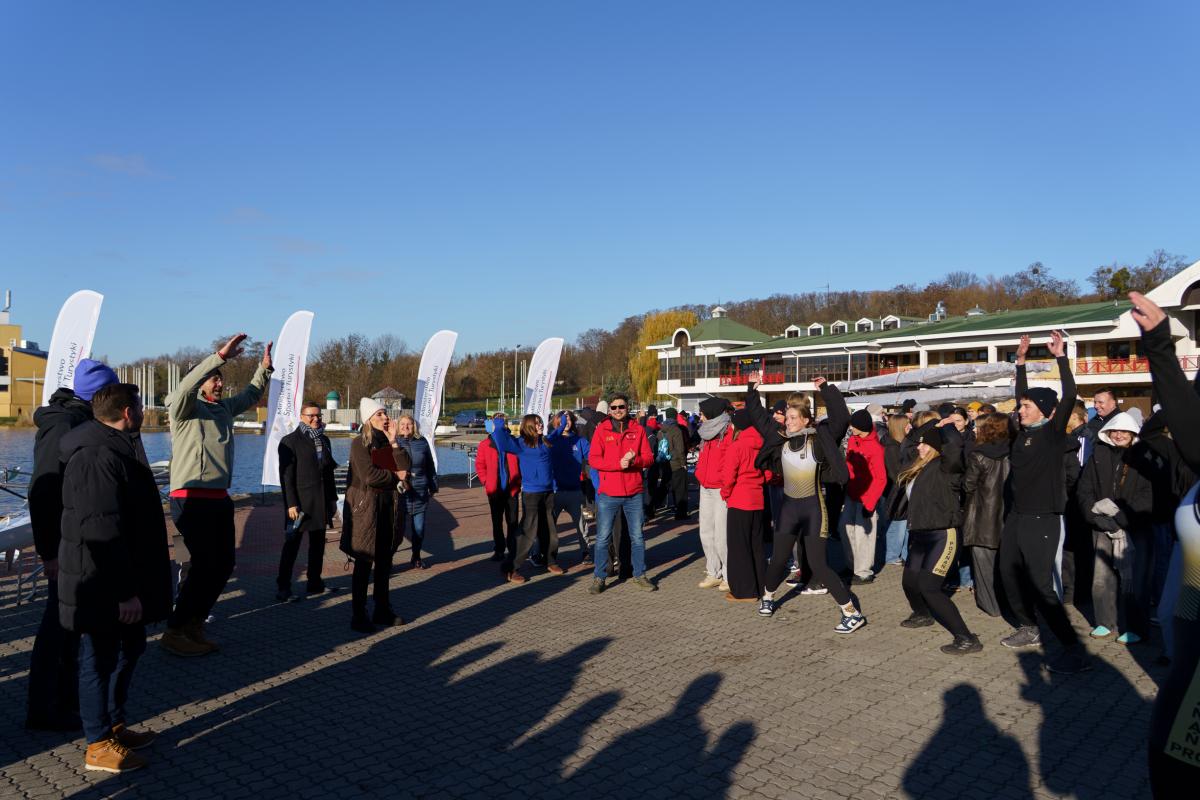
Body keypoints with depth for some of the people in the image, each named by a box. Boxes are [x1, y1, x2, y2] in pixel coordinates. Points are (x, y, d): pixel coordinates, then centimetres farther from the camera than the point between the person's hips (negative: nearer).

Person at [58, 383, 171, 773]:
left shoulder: (116, 448, 11)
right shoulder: (98, 458, -24)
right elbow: (104, 533, -28)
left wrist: (132, 585, 23)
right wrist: (125, 591, -25)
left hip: (122, 578, 10)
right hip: (102, 584, -10)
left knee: (129, 647, 20)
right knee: (100, 657, 3)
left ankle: (114, 723, 35)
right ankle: (99, 745, 17)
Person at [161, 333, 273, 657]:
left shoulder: (224, 407, 15)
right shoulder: (184, 407, -5)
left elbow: (250, 395, 30)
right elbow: (186, 385, -26)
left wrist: (265, 367, 17)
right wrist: (221, 355, -32)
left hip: (219, 497, 8)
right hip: (191, 499, -8)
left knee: (224, 563, 10)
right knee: (205, 565, -10)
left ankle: (194, 626, 22)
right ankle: (174, 633, 3)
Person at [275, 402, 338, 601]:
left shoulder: (324, 440, 14)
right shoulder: (290, 441, -6)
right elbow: (286, 475, -11)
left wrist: (333, 498, 14)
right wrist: (291, 504, -17)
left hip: (321, 502, 6)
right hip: (300, 502, -6)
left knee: (318, 544, 11)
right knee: (292, 545, -1)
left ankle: (314, 582, 19)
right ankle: (283, 587, 5)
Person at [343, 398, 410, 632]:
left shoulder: (389, 442, 12)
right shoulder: (359, 443, -7)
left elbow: (405, 467, -1)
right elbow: (369, 476, -18)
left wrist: (394, 442, -7)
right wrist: (395, 477, -5)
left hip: (390, 505, 6)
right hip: (366, 506, -6)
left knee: (385, 562, 12)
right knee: (364, 563, -1)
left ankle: (382, 610, 22)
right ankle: (358, 616, 7)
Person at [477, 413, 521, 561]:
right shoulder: (485, 444, 0)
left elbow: (521, 463, 4)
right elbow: (479, 464, 5)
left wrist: (519, 480, -3)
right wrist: (486, 481, -2)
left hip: (512, 489, -1)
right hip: (494, 490, 1)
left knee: (512, 521, 5)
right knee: (497, 522, 9)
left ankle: (514, 549, 16)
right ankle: (499, 550, 19)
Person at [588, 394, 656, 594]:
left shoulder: (638, 429, 5)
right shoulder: (601, 430, 0)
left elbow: (648, 457, 2)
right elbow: (593, 459, -8)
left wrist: (634, 460, -18)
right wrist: (618, 463, -19)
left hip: (634, 493, 2)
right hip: (608, 493, -2)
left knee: (637, 536, 11)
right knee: (603, 537, 1)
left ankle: (639, 575, 24)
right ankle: (599, 577, 13)